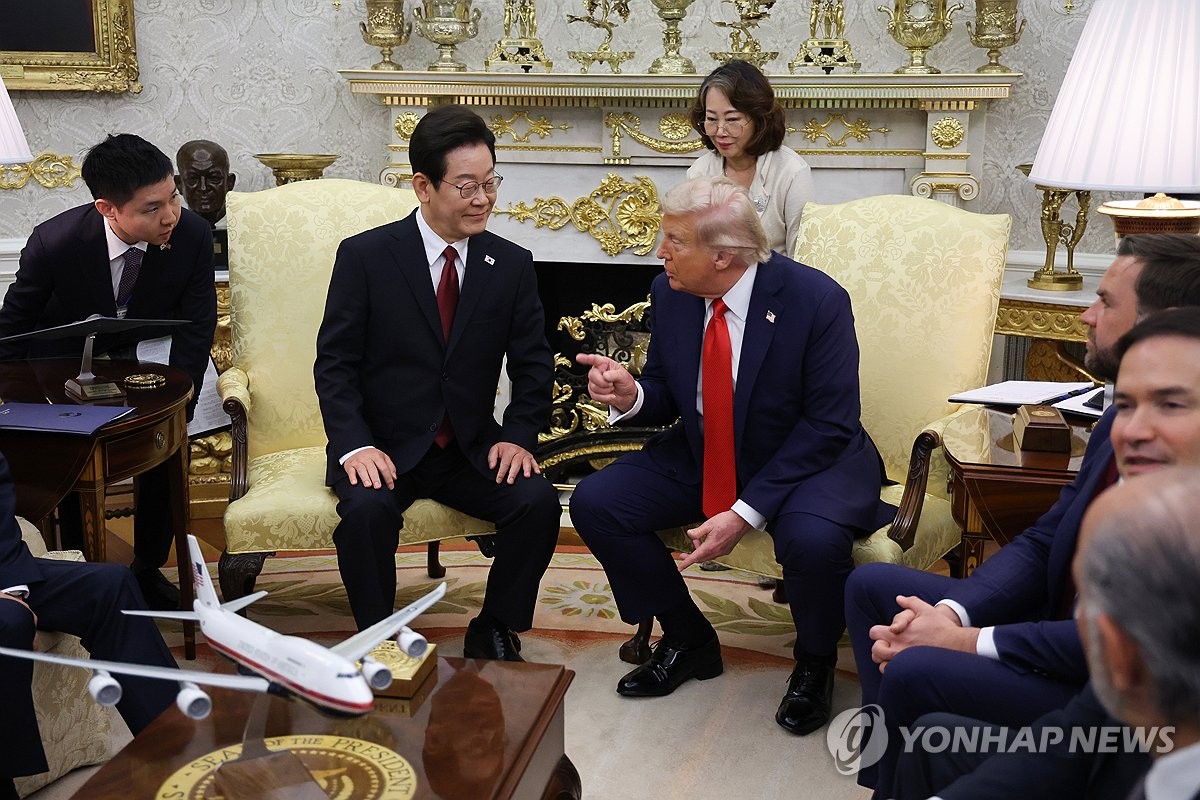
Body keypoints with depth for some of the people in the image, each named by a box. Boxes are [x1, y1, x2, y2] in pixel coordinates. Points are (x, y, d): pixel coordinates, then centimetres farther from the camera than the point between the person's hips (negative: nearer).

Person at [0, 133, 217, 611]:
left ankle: (148, 569, 11)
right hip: (59, 368, -2)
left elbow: (196, 326, -13)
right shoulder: (53, 242, -29)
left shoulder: (193, 236, -25)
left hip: (134, 362, 2)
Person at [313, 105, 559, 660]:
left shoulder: (512, 264, 3)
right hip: (382, 446, -2)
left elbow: (532, 363, 8)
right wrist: (355, 446, -19)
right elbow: (334, 362, -5)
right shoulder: (365, 256, -5)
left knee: (538, 502, -23)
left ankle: (493, 632, 0)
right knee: (368, 508, -32)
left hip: (471, 448, 3)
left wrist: (518, 435, -8)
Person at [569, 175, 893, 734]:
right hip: (701, 457, 5)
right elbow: (667, 396, 5)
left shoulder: (816, 300, -22)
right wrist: (630, 395, -21)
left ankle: (814, 665, 0)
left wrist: (747, 512, -27)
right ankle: (688, 641, 11)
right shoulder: (669, 292, -6)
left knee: (813, 540, -36)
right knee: (594, 503, -11)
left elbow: (829, 425, -21)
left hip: (810, 460, -5)